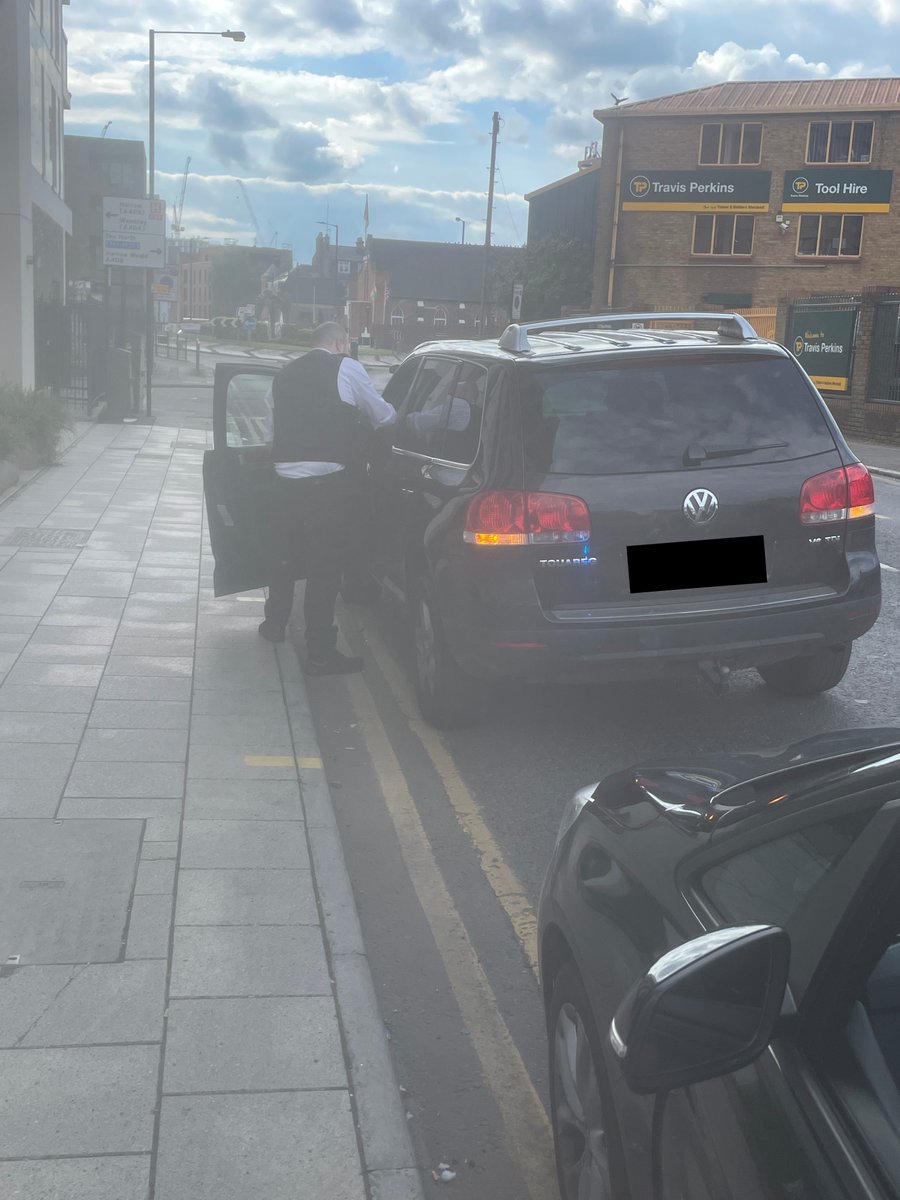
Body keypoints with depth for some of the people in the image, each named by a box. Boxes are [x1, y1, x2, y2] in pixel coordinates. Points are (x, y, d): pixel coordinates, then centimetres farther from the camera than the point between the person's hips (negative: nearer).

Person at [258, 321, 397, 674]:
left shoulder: (284, 374, 16)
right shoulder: (347, 368, -1)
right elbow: (383, 417, 3)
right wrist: (395, 419, 24)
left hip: (285, 479, 6)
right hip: (328, 483, -6)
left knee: (285, 555, 23)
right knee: (325, 566, -1)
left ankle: (275, 624, 40)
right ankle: (320, 654, 4)